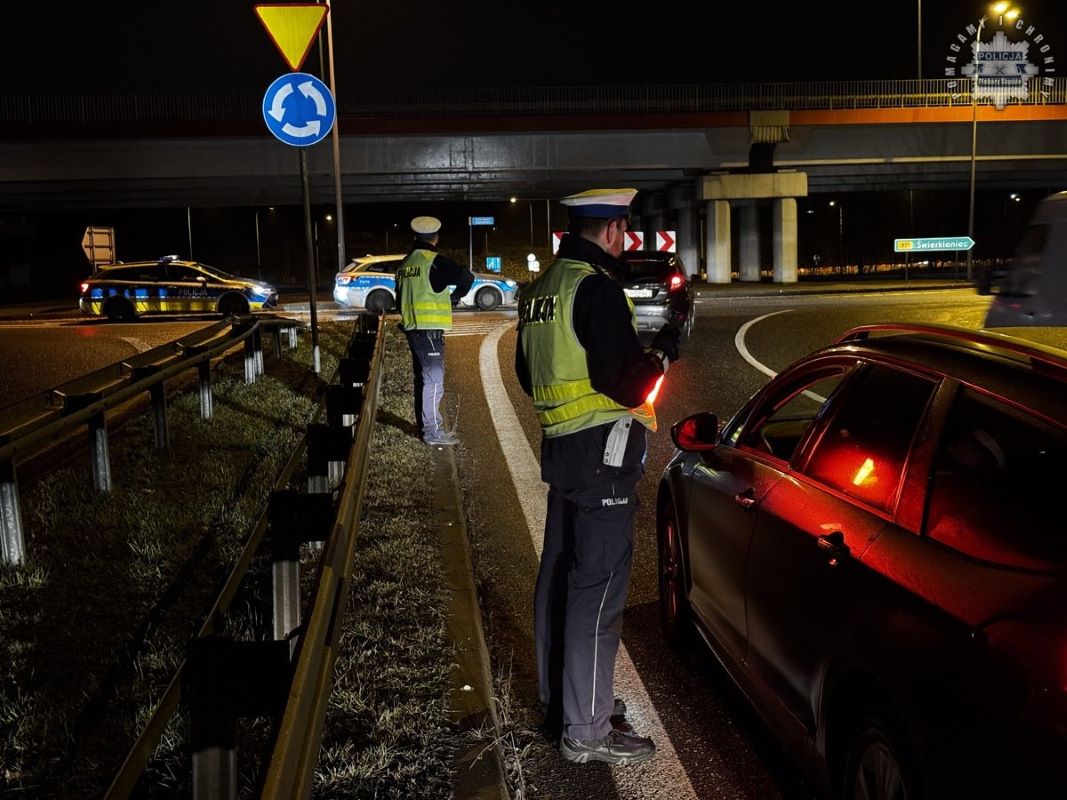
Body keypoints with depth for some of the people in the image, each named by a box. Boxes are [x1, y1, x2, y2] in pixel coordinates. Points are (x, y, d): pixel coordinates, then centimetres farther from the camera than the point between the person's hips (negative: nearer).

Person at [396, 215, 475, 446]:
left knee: (422, 379, 16)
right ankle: (433, 432, -2)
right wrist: (454, 297, -3)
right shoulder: (434, 261, -13)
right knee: (434, 381, -4)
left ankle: (425, 425, 24)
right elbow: (466, 277, -20)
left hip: (412, 329, 8)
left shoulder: (405, 264, 11)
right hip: (429, 331, -8)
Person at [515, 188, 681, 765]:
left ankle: (560, 697, 31)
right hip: (601, 452, -10)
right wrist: (663, 349, -6)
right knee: (597, 587, -4)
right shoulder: (596, 288, -17)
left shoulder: (543, 285, 12)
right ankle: (586, 730, 3)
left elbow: (527, 374, 21)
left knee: (559, 573, 17)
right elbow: (626, 385, -21)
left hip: (561, 446, 10)